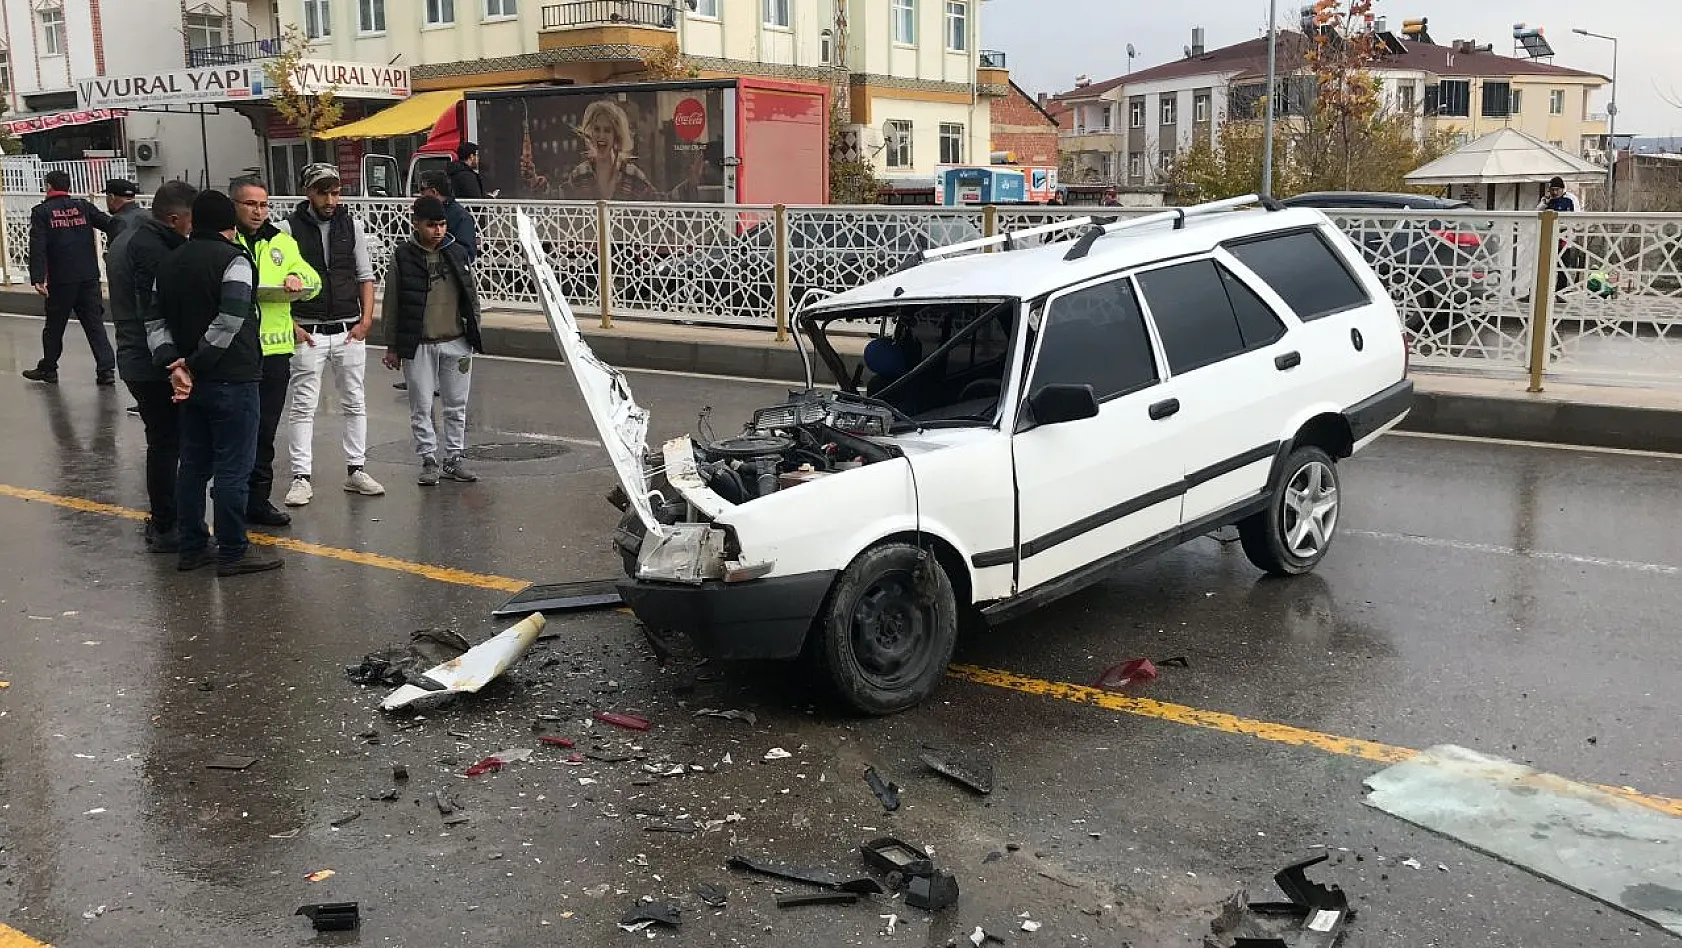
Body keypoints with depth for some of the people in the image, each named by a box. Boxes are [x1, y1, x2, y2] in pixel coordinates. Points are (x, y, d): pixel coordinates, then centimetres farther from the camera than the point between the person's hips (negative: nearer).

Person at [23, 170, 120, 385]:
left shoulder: (41, 212, -1)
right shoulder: (83, 206, 8)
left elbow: (37, 247, -10)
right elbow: (110, 224, -4)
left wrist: (38, 278, -15)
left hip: (61, 279, -2)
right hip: (89, 276, 2)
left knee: (54, 325, 11)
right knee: (95, 323, 6)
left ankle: (48, 369, 22)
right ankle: (106, 369, -2)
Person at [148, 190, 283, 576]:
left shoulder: (171, 263, 14)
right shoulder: (233, 260, -11)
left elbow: (156, 321, 9)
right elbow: (229, 323, -21)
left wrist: (173, 363, -2)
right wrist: (194, 363, -14)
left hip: (192, 381, 8)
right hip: (232, 380, -8)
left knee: (194, 464, 14)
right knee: (233, 468, -2)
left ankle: (192, 547, 20)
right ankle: (233, 552, 3)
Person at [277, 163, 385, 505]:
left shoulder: (352, 225, 5)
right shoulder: (289, 228, -4)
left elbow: (365, 276, 10)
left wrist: (366, 319, 0)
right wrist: (290, 326, -8)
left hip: (349, 331, 3)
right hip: (307, 333, -3)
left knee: (355, 403, 8)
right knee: (302, 406, -1)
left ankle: (356, 470, 17)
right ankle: (301, 477, 3)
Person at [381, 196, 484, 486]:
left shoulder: (457, 254, 5)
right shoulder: (402, 258, -3)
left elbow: (472, 297, 13)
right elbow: (391, 305, 1)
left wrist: (474, 334, 10)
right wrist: (392, 346, 1)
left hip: (456, 343, 3)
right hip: (418, 345, -2)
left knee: (457, 405, 9)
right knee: (421, 407, 2)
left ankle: (454, 459, 19)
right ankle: (429, 460, 12)